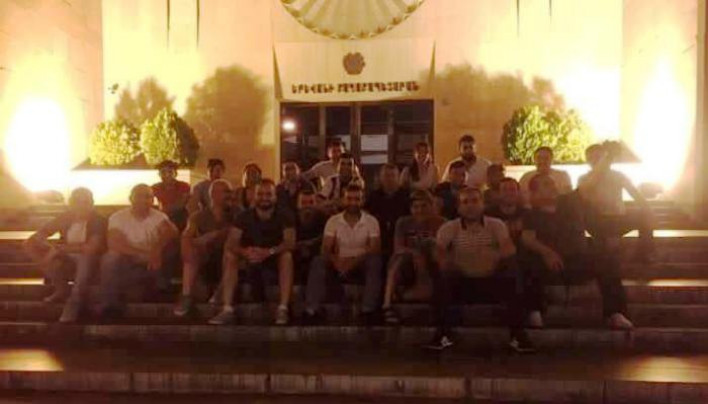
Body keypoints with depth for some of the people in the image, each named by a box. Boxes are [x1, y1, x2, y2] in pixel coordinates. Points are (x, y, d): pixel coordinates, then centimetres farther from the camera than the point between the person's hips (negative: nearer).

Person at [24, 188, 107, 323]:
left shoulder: (98, 221, -12)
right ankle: (61, 288, -9)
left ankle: (74, 303, -31)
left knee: (87, 256, -39)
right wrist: (52, 247, -24)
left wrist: (60, 248, -23)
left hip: (87, 258, -5)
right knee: (30, 244, -9)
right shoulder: (64, 217, 1)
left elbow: (92, 247, -25)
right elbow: (38, 235, -2)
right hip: (66, 257, 5)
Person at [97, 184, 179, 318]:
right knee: (110, 258, -31)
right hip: (128, 264, -1)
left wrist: (157, 249, -40)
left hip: (153, 265, 1)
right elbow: (114, 243, -20)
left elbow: (172, 232, -20)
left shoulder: (159, 217, 1)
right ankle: (110, 304, -25)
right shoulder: (117, 217, -3)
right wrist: (145, 254, -31)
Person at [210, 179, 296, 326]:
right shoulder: (244, 217, -3)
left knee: (287, 255, -33)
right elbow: (230, 243, -14)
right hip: (251, 262, 2)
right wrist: (244, 252, -38)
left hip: (276, 260, -2)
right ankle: (227, 310, -29)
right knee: (229, 256, -24)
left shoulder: (285, 216, -8)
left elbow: (290, 243, -22)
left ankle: (283, 309, -35)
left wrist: (269, 252, -41)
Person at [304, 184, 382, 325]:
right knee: (318, 262, -27)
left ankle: (368, 310, -34)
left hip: (361, 264, -1)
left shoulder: (371, 221, -2)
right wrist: (336, 261, -29)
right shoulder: (333, 221, 2)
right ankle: (312, 310, -30)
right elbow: (326, 249, -5)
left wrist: (354, 262, -28)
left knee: (375, 261, -33)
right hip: (339, 263, 1)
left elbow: (375, 250, -12)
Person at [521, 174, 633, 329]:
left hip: (579, 262, 3)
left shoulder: (570, 201, 14)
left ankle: (615, 313, -30)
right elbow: (527, 238, -15)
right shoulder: (532, 216, 4)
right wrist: (546, 252, -33)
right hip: (551, 265, -3)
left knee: (609, 258, -24)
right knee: (530, 262, -34)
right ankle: (534, 312, -34)